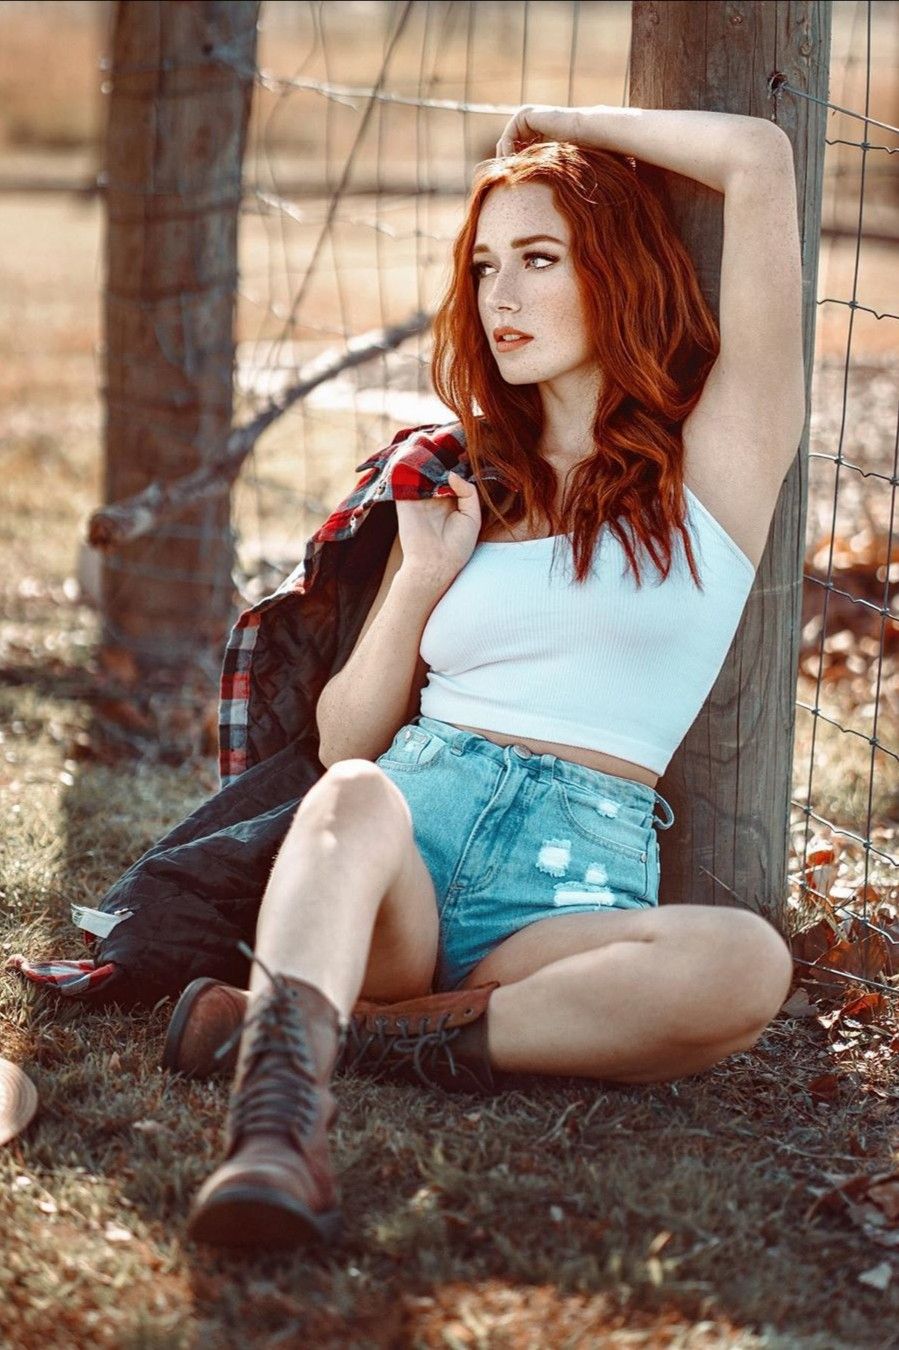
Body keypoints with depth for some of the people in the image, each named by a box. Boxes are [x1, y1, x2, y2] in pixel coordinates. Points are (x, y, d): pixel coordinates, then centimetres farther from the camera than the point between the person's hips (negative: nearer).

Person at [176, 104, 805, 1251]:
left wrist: (567, 124, 18)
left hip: (577, 879, -2)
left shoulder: (712, 459, 13)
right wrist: (423, 577, 5)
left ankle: (301, 1019, -33)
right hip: (413, 820, 2)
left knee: (745, 965, -35)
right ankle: (275, 1129, -56)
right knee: (354, 801, -35)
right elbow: (343, 742, 20)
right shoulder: (466, 486, 23)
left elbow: (761, 162, 5)